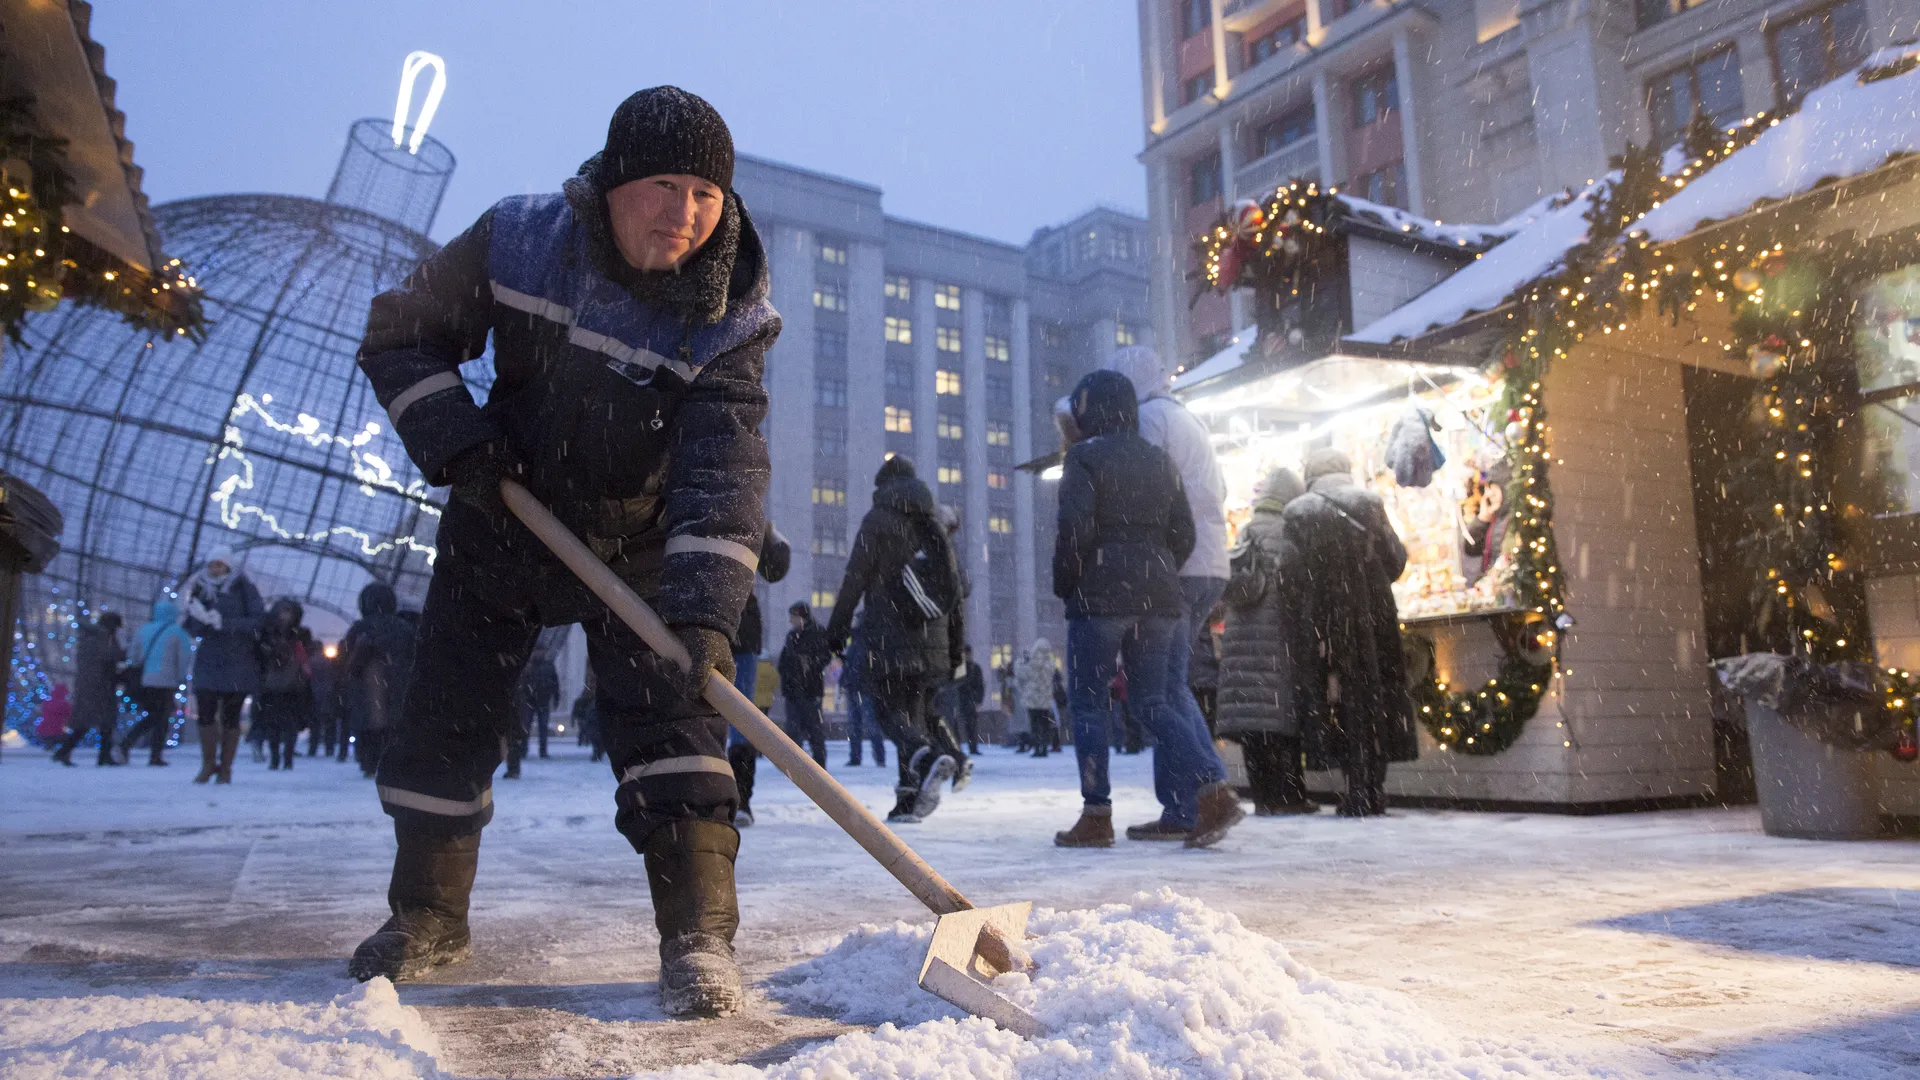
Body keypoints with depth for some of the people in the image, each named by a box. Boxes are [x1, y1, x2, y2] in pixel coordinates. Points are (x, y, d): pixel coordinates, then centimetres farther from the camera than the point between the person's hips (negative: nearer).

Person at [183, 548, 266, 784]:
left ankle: (225, 768, 11)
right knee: (204, 714, -4)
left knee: (230, 717, 0)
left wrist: (224, 623, -18)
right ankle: (208, 764, 13)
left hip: (239, 663, -3)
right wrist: (198, 617, -15)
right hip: (208, 661, 3)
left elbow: (259, 622, -11)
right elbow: (193, 629, 7)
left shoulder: (245, 590, -1)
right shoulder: (201, 590, 10)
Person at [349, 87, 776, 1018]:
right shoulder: (517, 237, -15)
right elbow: (400, 335, -3)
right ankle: (427, 916, 27)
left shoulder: (728, 319, -20)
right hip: (502, 520, 3)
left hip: (639, 545, -2)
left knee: (666, 716, -16)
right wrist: (453, 437, -20)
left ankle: (698, 935, -10)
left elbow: (725, 470, -31)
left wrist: (702, 608, -44)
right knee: (444, 721, 7)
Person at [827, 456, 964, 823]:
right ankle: (909, 798, 7)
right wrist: (955, 644, 21)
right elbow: (954, 586, 16)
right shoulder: (935, 527, 15)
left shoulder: (878, 520, -1)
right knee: (914, 713, 10)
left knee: (890, 712, -3)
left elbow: (855, 577, -7)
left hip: (889, 638, -5)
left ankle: (927, 758, -30)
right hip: (930, 642, 5)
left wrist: (837, 627, -1)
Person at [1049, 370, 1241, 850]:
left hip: (1099, 595, -6)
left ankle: (1097, 816, 2)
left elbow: (1074, 528, -15)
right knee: (1150, 701, 10)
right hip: (1159, 596, 6)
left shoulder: (1083, 457, -4)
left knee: (1088, 702, 3)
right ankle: (1212, 790, -5)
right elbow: (1183, 533, 12)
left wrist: (1063, 585, -3)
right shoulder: (1159, 460, 14)